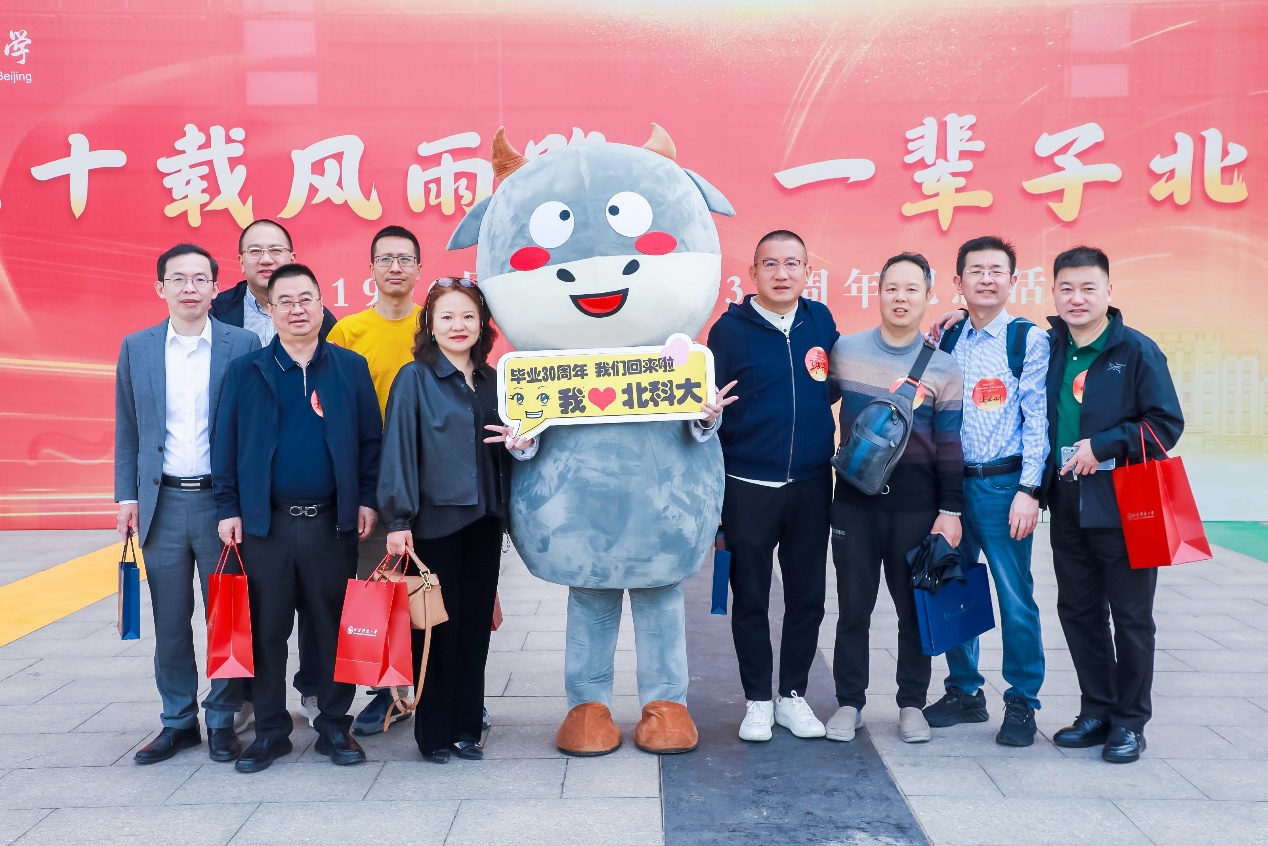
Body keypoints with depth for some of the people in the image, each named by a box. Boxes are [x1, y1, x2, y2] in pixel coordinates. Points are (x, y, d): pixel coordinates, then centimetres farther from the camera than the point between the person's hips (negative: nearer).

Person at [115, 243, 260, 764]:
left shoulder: (242, 345, -1)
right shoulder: (136, 348, 8)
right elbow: (127, 429, 10)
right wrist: (127, 496, 4)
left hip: (221, 500, -2)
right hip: (163, 502, 2)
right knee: (170, 621, 10)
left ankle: (222, 720, 19)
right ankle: (178, 721, 24)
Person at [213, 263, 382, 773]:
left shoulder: (351, 367, 5)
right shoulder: (245, 372, 5)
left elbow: (370, 439, 5)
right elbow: (226, 444, 5)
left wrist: (366, 499, -1)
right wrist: (228, 509, 0)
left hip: (332, 521, 0)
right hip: (265, 522, 0)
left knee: (334, 629, 7)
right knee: (267, 630, 8)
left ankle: (335, 727, 21)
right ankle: (270, 731, 22)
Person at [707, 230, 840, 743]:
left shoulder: (821, 321, 5)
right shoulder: (730, 328, -5)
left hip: (811, 484, 3)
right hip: (748, 487, -3)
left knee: (807, 595, 10)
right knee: (750, 598, 7)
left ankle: (793, 694, 27)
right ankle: (758, 700, 23)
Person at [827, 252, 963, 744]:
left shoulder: (942, 367, 1)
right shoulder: (844, 351, 2)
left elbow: (949, 445, 1)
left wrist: (950, 510, -3)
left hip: (916, 504, 0)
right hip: (855, 499, 0)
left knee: (915, 607, 8)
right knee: (853, 606, 6)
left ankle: (912, 704, 23)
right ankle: (849, 703, 19)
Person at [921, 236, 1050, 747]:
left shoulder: (1029, 340, -2)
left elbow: (1037, 418, -7)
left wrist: (1028, 490, -12)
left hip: (1003, 485, -4)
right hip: (950, 481, 4)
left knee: (1015, 597, 0)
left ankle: (1022, 703, 16)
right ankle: (965, 691, 26)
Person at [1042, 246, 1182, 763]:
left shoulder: (1136, 351, -8)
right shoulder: (1049, 349, 5)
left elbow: (1167, 424, -11)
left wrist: (1102, 445, -18)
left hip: (1122, 507, -5)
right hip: (1067, 505, 5)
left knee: (1130, 617, 6)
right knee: (1078, 611, 13)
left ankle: (1130, 721, 20)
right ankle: (1096, 711, 27)